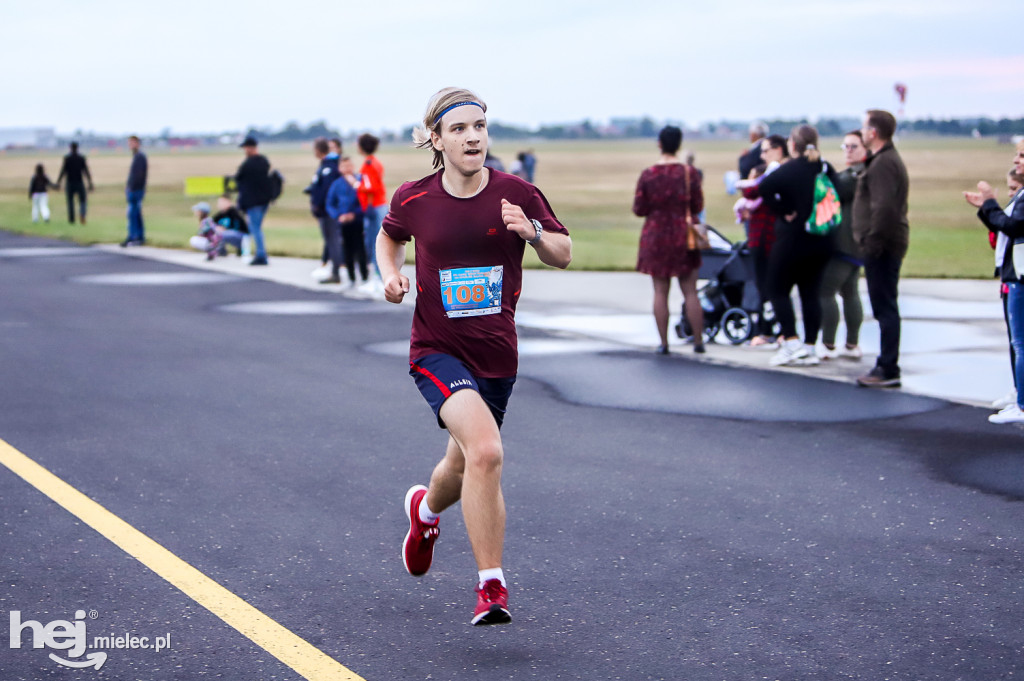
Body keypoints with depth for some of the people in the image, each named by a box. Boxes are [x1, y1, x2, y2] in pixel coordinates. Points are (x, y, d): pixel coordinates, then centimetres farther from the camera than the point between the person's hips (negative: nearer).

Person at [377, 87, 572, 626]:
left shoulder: (516, 194, -5)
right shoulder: (413, 199, -5)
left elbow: (563, 255, 2)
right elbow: (389, 237, 17)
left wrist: (533, 232, -18)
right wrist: (392, 275, -3)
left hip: (497, 354, 3)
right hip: (437, 351, -3)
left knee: (464, 467, 18)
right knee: (485, 451, -26)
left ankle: (425, 509, 56)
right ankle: (491, 585, -19)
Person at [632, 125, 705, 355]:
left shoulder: (647, 175, -7)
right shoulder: (689, 173, -6)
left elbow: (639, 209, -3)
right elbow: (698, 207, -1)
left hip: (655, 237, 0)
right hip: (683, 236, 0)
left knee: (660, 292, 5)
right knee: (690, 291, 7)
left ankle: (663, 343, 4)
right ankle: (698, 341, 9)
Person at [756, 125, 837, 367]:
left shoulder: (790, 169, -13)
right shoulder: (826, 169, 5)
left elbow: (765, 186, -28)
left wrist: (783, 211, -19)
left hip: (792, 238, -6)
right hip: (820, 241, 6)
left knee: (777, 289, 6)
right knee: (810, 292, 10)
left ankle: (791, 342, -6)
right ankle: (810, 348, 8)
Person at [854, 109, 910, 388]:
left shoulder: (883, 164, -16)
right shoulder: (888, 159, 18)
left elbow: (884, 208, -26)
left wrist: (873, 243, -22)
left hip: (882, 247, -11)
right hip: (887, 245, 11)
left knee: (885, 308, -8)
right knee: (885, 308, 14)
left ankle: (888, 370, -7)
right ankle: (887, 366, 19)